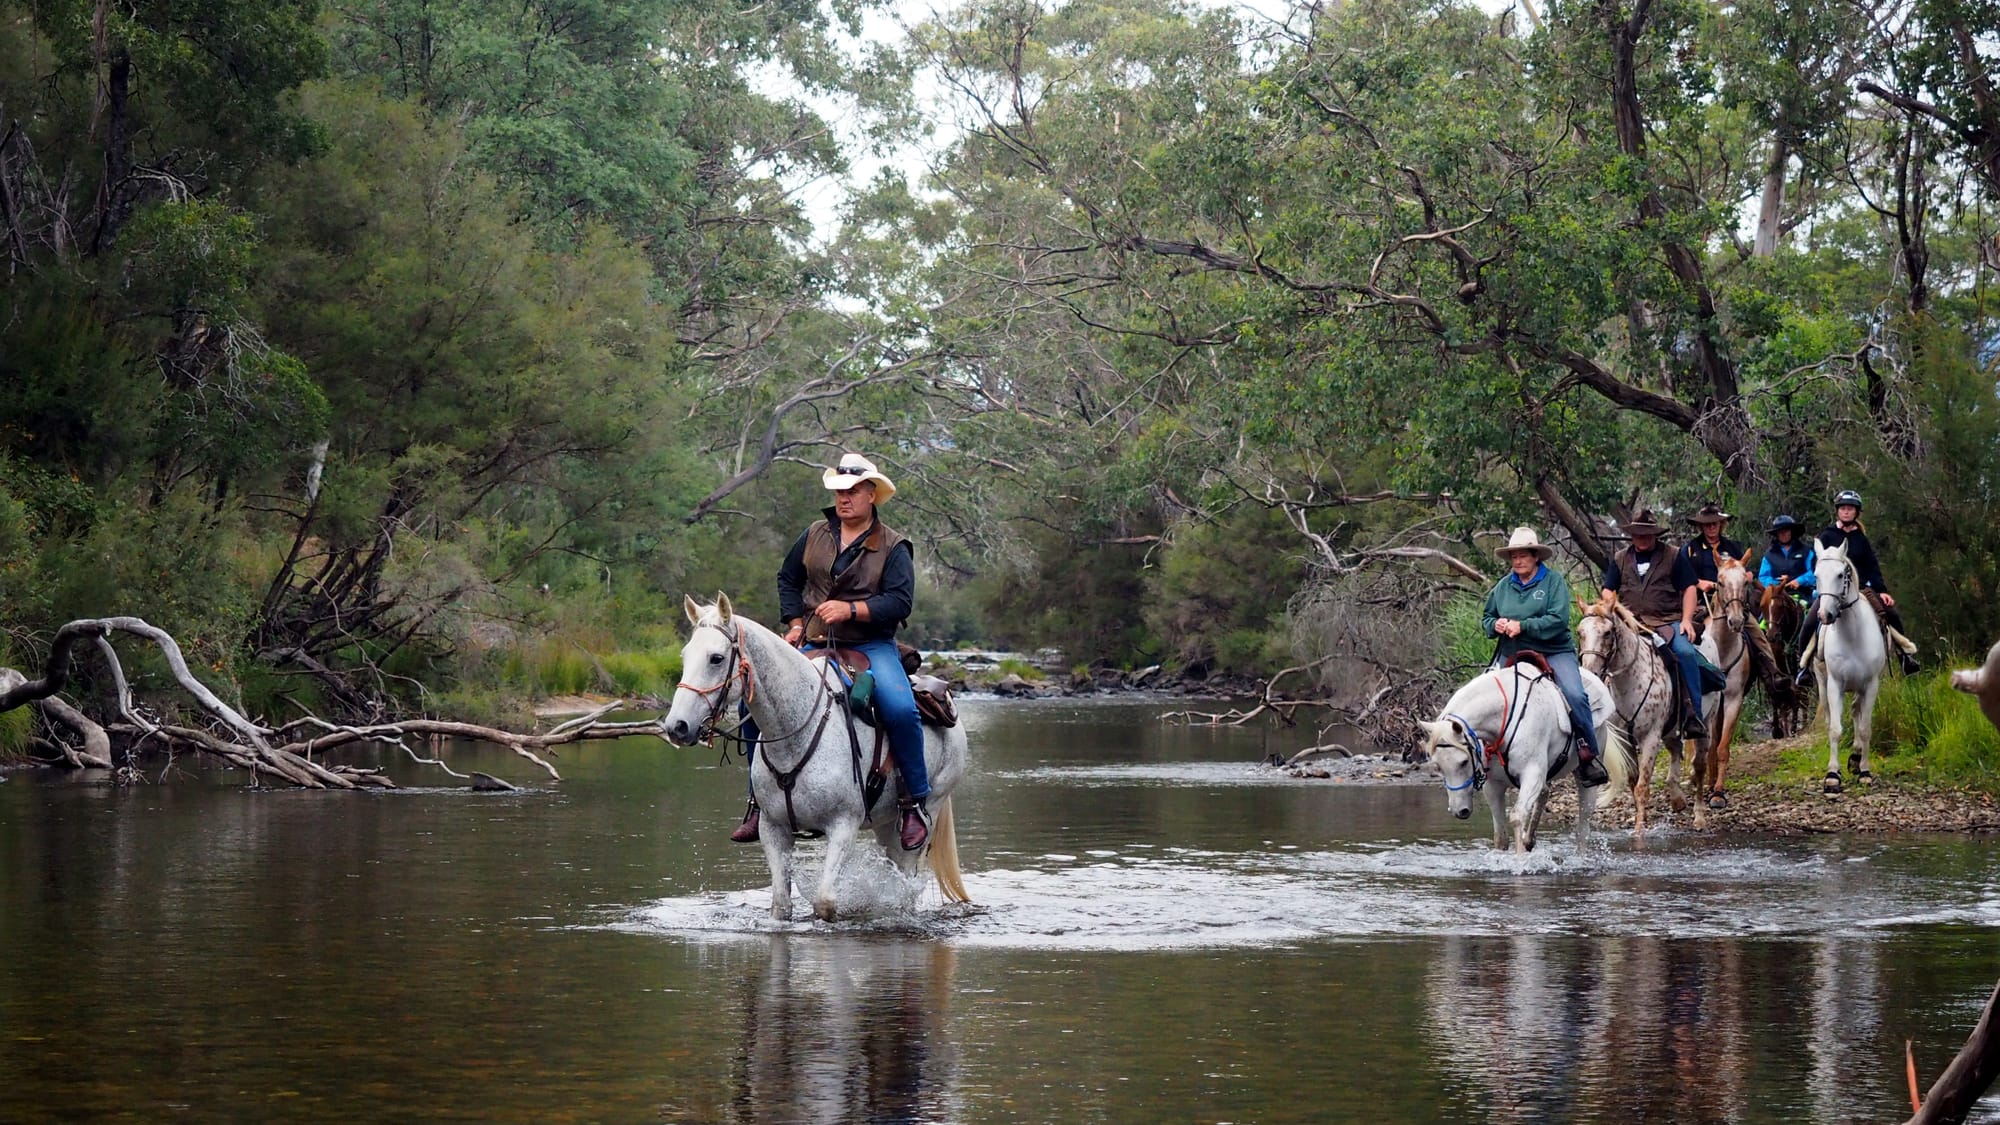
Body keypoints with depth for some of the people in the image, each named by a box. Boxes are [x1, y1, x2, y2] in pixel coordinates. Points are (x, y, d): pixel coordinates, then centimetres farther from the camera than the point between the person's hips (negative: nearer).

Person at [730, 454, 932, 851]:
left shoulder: (893, 548, 0)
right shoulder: (815, 535, 11)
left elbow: (900, 602, -10)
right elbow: (788, 579, 23)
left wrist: (850, 609, -22)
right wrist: (795, 624, 7)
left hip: (871, 646, -4)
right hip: (815, 643, 4)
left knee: (900, 709, -31)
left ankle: (916, 803, -15)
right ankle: (760, 800, -3)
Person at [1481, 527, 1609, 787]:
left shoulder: (1553, 581, -3)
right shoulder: (1503, 586, 11)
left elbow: (1558, 620, -14)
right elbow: (1488, 617, 19)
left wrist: (1522, 626, -20)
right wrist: (1496, 625, -5)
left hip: (1554, 652, -4)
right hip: (1512, 655, 4)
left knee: (1575, 695, -24)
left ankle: (1588, 756, -15)